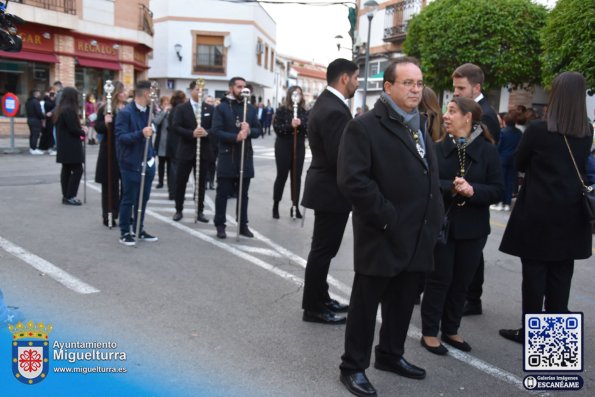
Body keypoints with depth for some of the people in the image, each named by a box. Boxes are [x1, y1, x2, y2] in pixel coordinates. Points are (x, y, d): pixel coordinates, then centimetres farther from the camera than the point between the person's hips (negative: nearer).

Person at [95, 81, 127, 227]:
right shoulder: (105, 109, -1)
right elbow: (98, 128, -5)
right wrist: (105, 123, -24)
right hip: (110, 151, -2)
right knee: (110, 184, 5)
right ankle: (108, 216, 14)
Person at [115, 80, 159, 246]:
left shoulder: (149, 111, 9)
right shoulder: (125, 113, -13)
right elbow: (120, 136, -19)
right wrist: (140, 133, -31)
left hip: (147, 162, 7)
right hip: (131, 163, -7)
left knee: (143, 198, 14)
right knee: (129, 199, 2)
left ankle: (139, 229, 27)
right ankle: (125, 233, 13)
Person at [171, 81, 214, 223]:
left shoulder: (210, 108, 7)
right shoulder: (181, 108, 1)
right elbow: (175, 127, -9)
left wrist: (206, 132, -20)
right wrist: (192, 133, -22)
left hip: (203, 151, 2)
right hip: (186, 151, -1)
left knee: (201, 183, 7)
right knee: (180, 182, 4)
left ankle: (200, 211, 16)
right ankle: (179, 210, 18)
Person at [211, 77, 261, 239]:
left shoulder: (251, 108, 11)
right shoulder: (221, 108, -2)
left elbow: (258, 130, 7)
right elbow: (216, 131, -10)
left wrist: (249, 131, -15)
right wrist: (236, 137, -22)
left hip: (246, 157, 4)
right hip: (227, 157, -4)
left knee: (243, 194, 10)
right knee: (223, 193, 2)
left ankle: (243, 224, 18)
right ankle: (220, 225, 11)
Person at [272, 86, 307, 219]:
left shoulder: (304, 112, 6)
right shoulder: (282, 110, -3)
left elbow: (309, 128, -2)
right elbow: (277, 128, -11)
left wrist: (300, 124, -20)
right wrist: (290, 125, -24)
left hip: (299, 147, 3)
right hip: (283, 147, -3)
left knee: (297, 177, 5)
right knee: (282, 176, 1)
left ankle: (295, 206, 12)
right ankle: (275, 206, 13)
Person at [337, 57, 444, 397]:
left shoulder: (421, 126, 16)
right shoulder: (365, 126, -11)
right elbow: (352, 179, -21)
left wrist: (434, 219, 11)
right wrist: (387, 217, -19)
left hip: (418, 236, 8)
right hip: (383, 236, -8)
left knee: (403, 301, 19)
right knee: (366, 303, 5)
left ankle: (391, 354, 38)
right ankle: (354, 366, 21)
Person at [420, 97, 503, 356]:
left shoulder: (487, 150, -2)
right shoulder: (438, 147, -2)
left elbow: (497, 190, -6)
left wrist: (472, 190, -23)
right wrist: (451, 188, -26)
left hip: (472, 228, 2)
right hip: (440, 224, -1)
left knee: (461, 282, 12)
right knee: (438, 280, 5)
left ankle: (450, 330, 29)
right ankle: (429, 332, 18)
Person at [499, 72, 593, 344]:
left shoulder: (538, 129, -12)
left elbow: (519, 164, 1)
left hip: (538, 212, -5)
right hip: (571, 213, 5)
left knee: (534, 273, 3)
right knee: (561, 275, 10)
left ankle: (529, 332, 10)